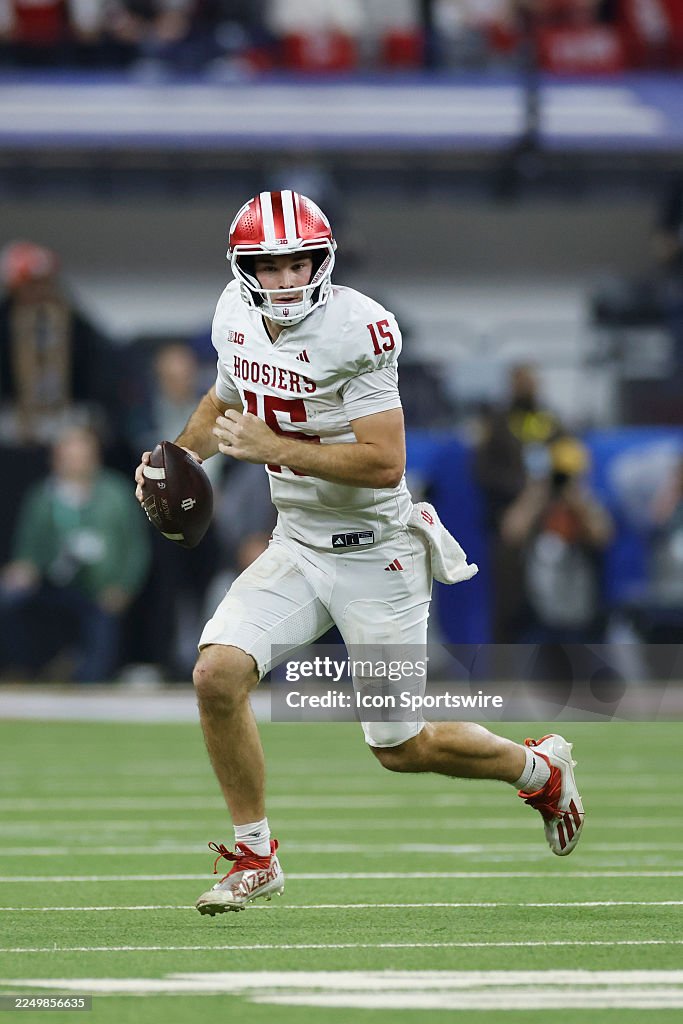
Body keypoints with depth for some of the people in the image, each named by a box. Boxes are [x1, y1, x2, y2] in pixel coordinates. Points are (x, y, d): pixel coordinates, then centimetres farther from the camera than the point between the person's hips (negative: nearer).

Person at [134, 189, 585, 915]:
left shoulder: (355, 330, -23)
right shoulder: (236, 317, -1)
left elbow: (385, 464, -26)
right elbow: (226, 400, 21)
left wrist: (274, 447, -28)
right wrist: (179, 456, 3)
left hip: (377, 553, -6)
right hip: (297, 547, 6)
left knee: (402, 749, 3)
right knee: (217, 673, -16)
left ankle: (539, 766, 33)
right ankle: (255, 856, 2)